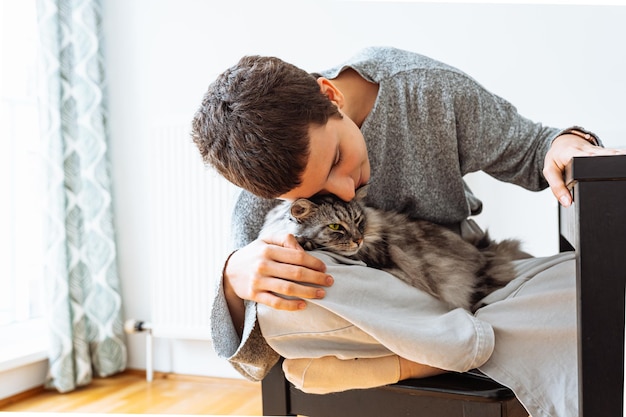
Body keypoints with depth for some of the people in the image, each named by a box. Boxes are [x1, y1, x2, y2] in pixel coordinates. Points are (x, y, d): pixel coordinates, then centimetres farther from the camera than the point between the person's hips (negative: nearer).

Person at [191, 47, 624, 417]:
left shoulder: (430, 91, -17)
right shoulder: (271, 188, -19)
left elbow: (527, 151, 0)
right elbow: (255, 361, -15)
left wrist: (565, 144, -25)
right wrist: (235, 280, -37)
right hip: (361, 312, -1)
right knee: (278, 307, -33)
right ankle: (470, 342, -18)